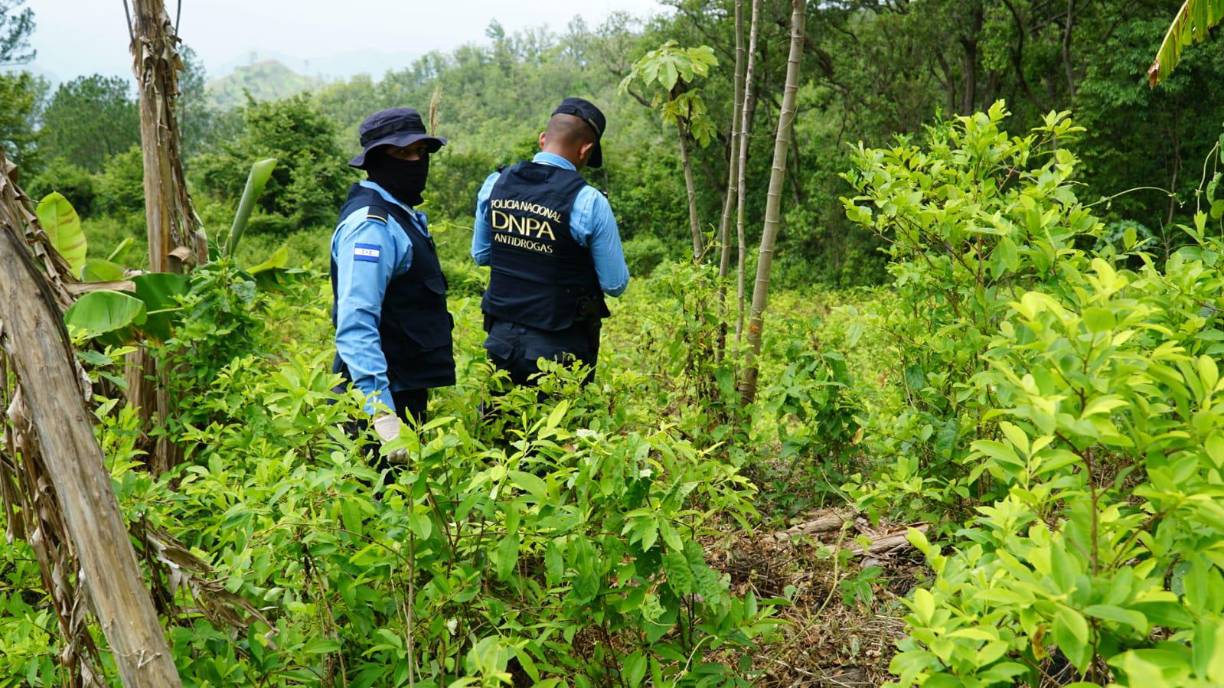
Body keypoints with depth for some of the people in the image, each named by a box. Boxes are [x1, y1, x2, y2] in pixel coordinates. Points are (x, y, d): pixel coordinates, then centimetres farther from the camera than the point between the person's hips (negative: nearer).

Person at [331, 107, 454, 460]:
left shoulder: (401, 214, 14)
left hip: (407, 390, 10)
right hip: (385, 394, -10)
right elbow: (356, 325, -27)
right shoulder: (370, 224, -18)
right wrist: (381, 412, -33)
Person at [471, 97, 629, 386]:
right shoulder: (588, 202, -18)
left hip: (501, 337, 5)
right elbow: (616, 285, -10)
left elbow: (481, 255, 12)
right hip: (559, 347, -4)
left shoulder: (495, 184, -2)